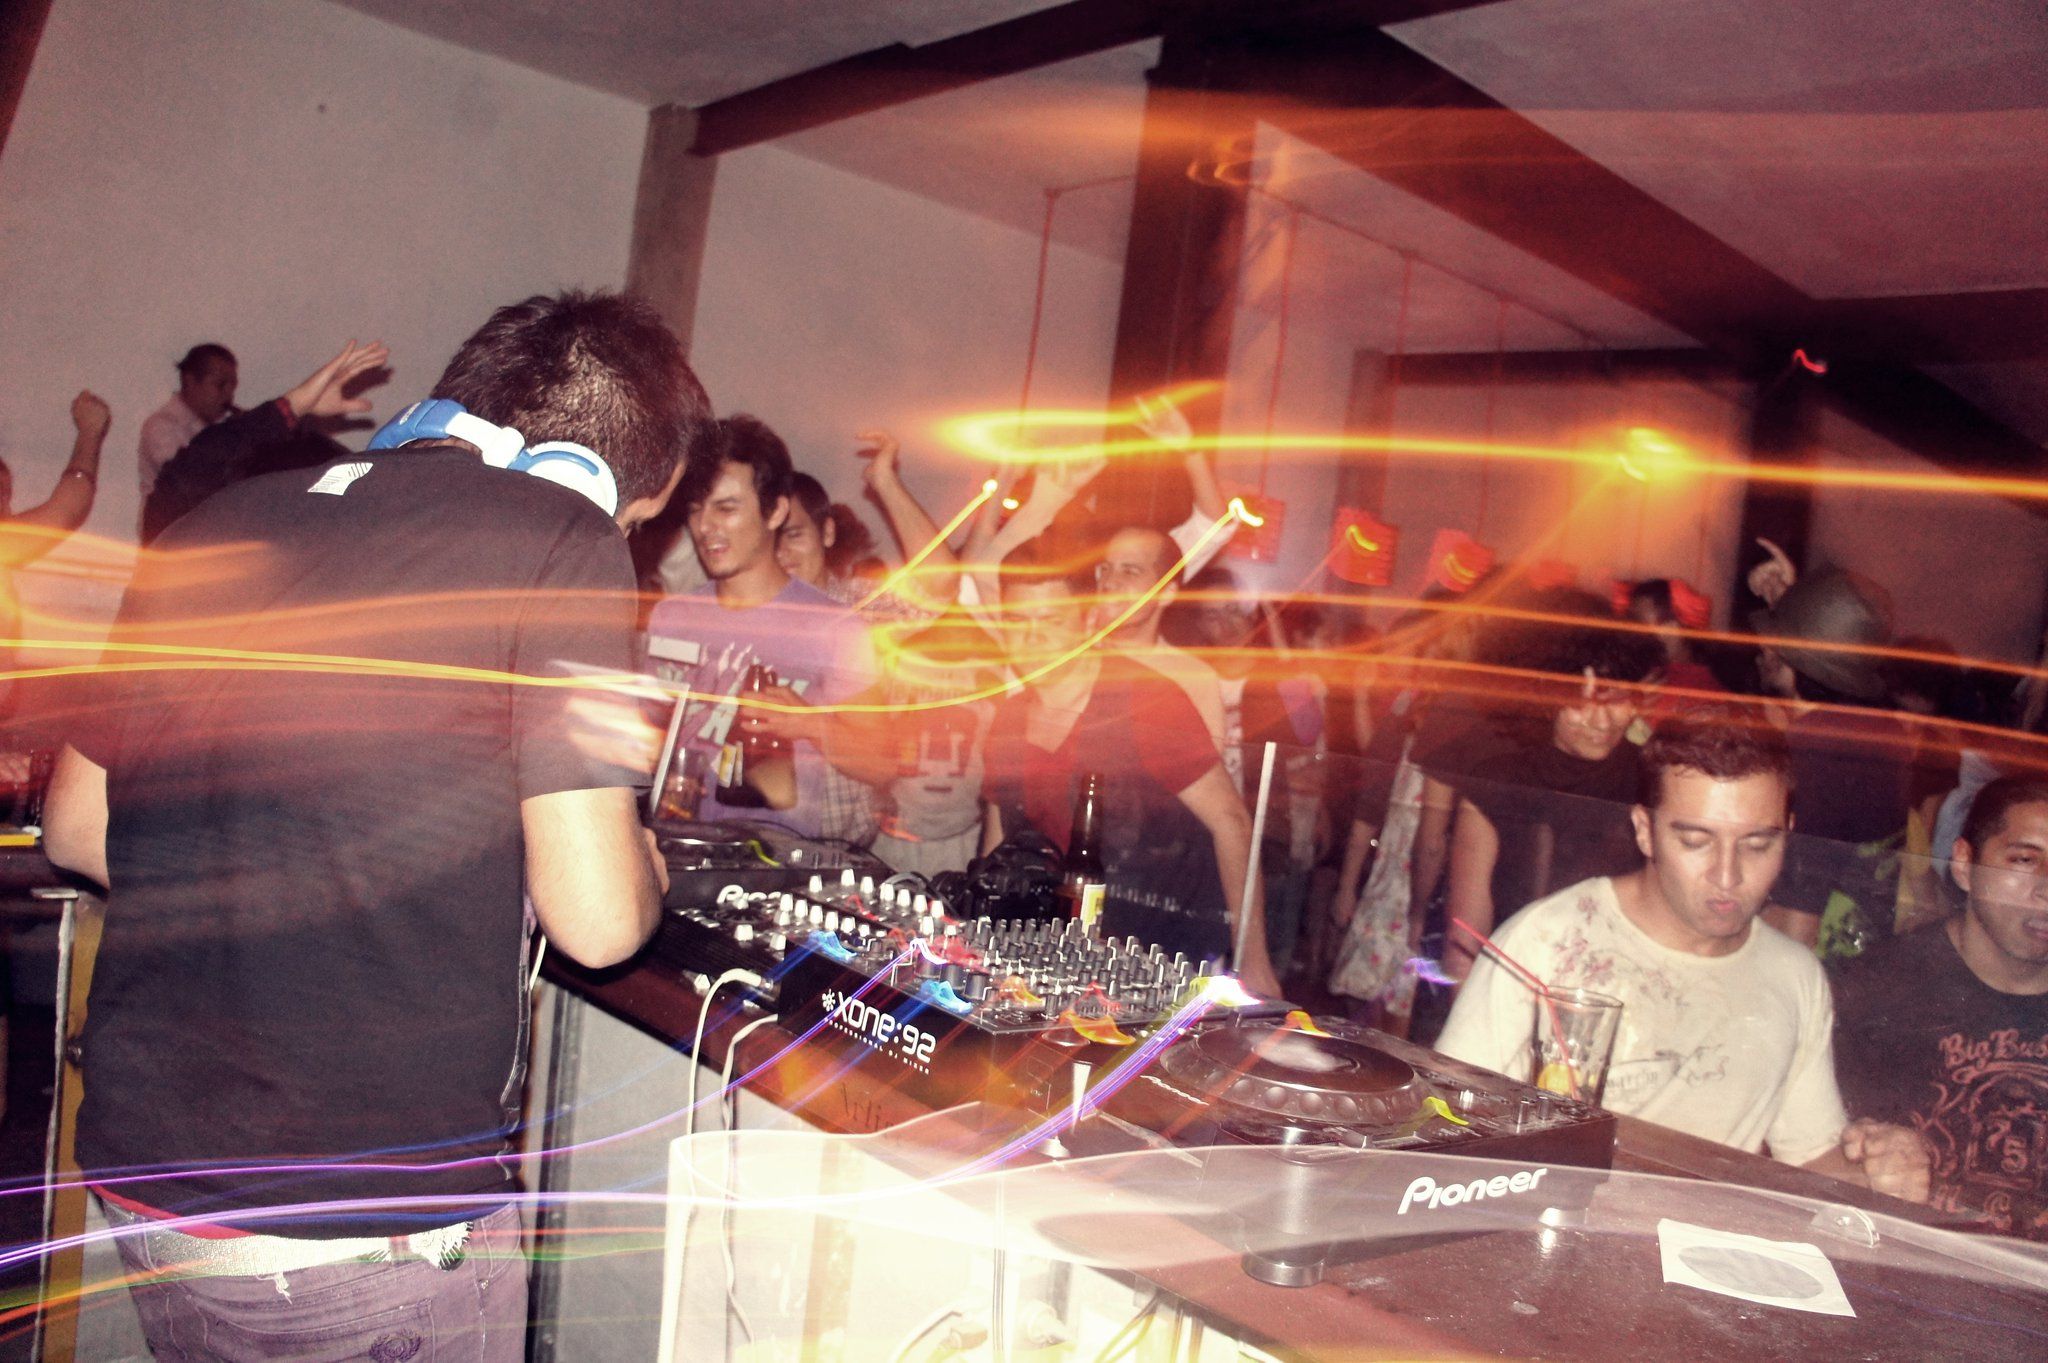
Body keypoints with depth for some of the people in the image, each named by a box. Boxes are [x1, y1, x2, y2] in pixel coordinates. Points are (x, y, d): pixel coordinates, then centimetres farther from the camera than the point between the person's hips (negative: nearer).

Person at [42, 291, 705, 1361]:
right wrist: (643, 855, 4)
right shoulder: (561, 537, -14)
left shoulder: (217, 525, 6)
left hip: (140, 1188, 6)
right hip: (376, 1222, -6)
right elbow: (595, 919, -18)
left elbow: (77, 830, 14)